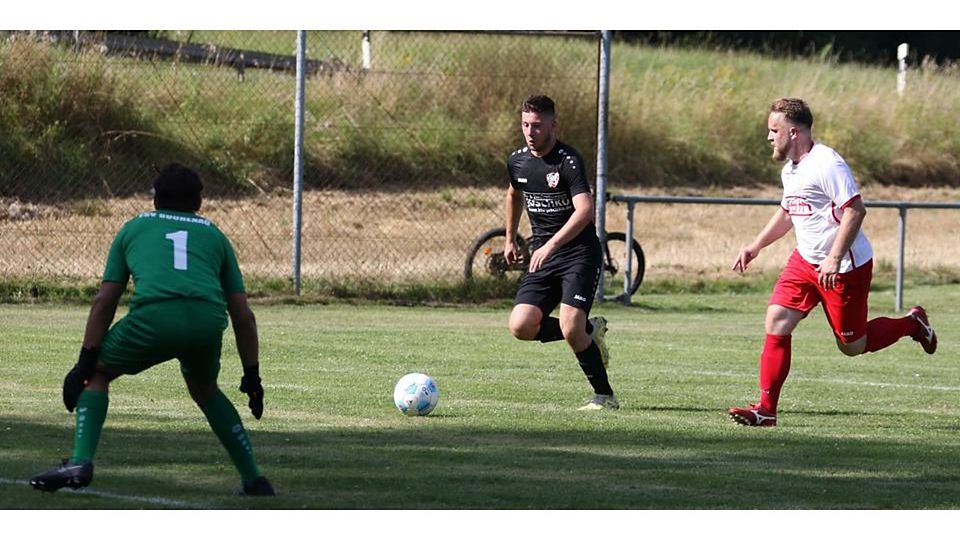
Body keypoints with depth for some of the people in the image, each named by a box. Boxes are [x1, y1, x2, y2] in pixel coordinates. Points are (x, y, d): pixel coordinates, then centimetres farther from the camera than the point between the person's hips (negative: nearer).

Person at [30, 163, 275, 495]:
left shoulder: (134, 228, 29)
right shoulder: (213, 235, 32)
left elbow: (104, 302, 21)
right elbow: (243, 316, 27)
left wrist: (85, 363, 21)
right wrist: (252, 375, 33)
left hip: (154, 314, -2)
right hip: (208, 318, 2)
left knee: (97, 374, 21)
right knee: (205, 389, 31)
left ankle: (80, 462, 2)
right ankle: (254, 481, 26)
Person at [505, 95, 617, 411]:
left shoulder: (568, 161, -16)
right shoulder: (517, 162, 6)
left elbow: (585, 210, -28)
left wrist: (551, 245, -36)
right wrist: (510, 239, 32)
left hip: (580, 254, -6)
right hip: (542, 256, 6)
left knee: (570, 329, -21)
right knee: (521, 327, -12)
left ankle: (605, 396, -1)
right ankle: (589, 331, 13)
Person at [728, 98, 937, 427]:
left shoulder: (827, 164, -20)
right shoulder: (789, 169, 10)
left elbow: (855, 210, -25)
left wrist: (834, 258, -30)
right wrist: (756, 246, 20)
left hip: (846, 267, -8)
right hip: (805, 261, 8)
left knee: (852, 346, 3)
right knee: (776, 322, -8)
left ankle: (912, 324, 28)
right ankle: (766, 409, -7)